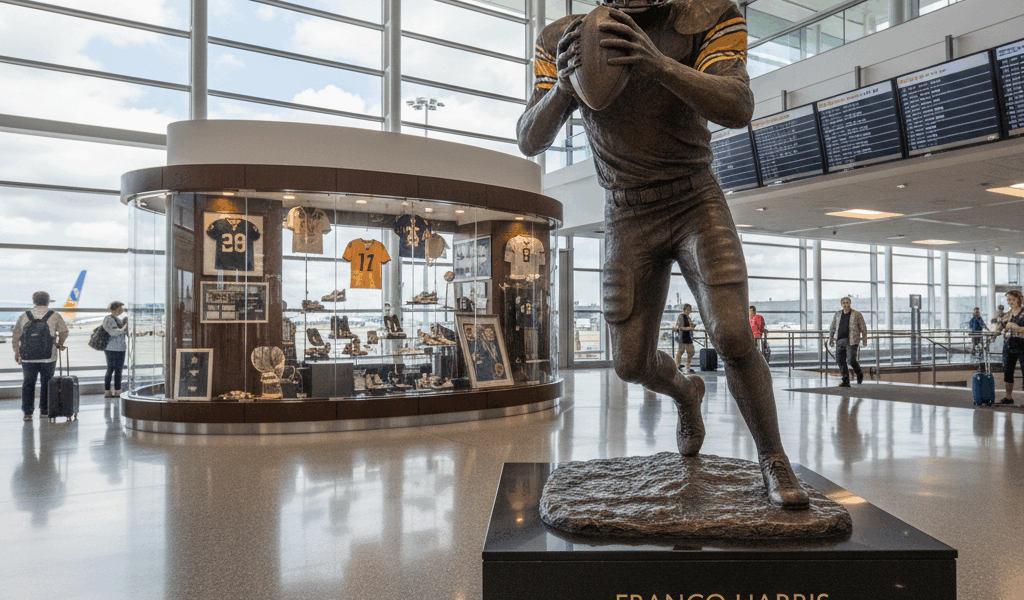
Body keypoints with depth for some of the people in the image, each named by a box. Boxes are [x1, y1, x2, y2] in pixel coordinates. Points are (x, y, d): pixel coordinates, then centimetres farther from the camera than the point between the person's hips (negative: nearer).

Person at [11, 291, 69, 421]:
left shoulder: (24, 317, 5)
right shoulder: (55, 316, 0)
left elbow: (15, 337, 6)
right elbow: (64, 332, -7)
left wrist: (16, 352, 18)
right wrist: (60, 344, 12)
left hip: (28, 358, 1)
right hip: (48, 358, -1)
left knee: (28, 384, 10)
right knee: (46, 384, 10)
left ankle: (27, 412, 5)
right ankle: (44, 411, 15)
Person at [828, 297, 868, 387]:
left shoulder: (857, 314, 3)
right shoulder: (838, 314, 14)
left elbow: (863, 328, 3)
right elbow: (832, 328, 18)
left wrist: (864, 340, -2)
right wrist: (831, 340, 14)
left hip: (851, 341, -4)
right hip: (840, 341, 4)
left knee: (852, 360, -13)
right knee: (840, 361, -1)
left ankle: (859, 375, 17)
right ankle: (846, 382, 7)